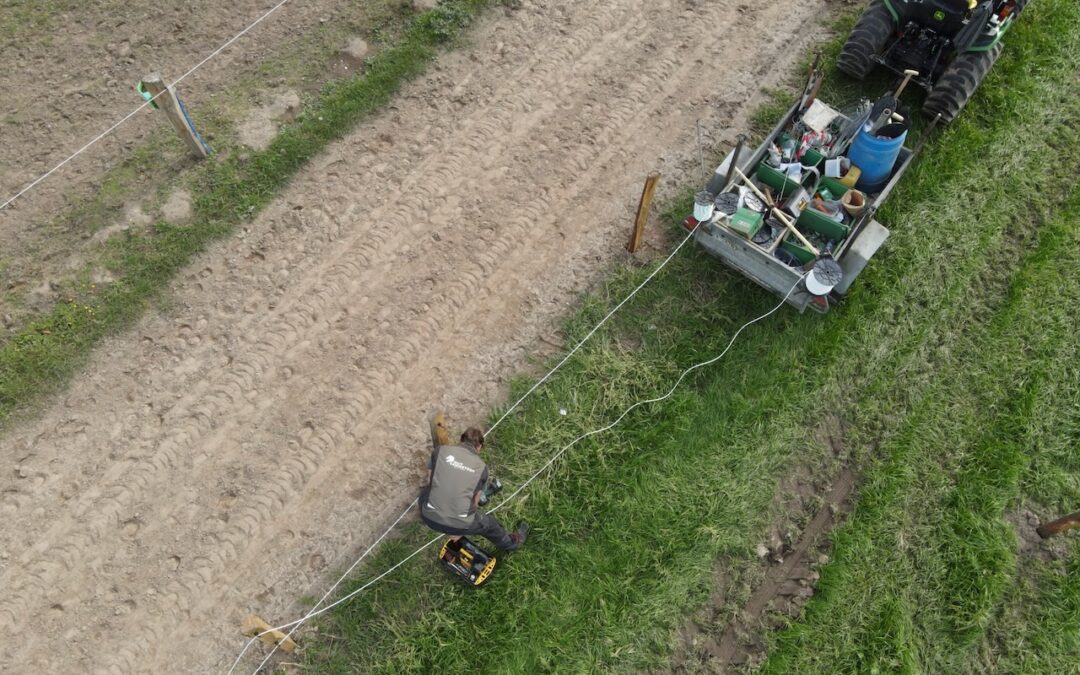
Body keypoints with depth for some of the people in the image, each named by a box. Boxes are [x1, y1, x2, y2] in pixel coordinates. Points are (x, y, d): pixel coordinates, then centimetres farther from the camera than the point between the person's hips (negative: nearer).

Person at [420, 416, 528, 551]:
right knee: (489, 523, 30)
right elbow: (475, 502, 12)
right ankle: (512, 542, 54)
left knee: (425, 494, 33)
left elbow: (429, 481, 13)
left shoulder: (441, 450, 2)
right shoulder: (481, 467, 4)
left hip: (430, 518, 0)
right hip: (458, 524, 0)